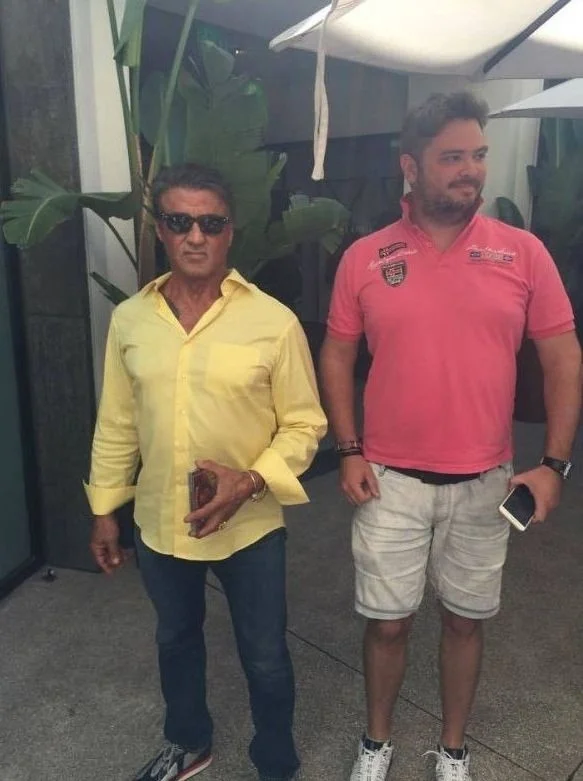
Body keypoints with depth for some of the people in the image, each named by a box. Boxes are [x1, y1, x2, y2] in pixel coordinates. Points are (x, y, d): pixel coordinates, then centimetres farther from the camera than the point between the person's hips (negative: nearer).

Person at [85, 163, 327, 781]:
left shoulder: (274, 322, -14)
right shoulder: (129, 320, -3)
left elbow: (303, 423, -9)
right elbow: (117, 425, 5)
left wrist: (250, 482, -23)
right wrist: (104, 509, 8)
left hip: (250, 528, -3)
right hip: (159, 524, 4)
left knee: (265, 658, 15)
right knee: (175, 640, 26)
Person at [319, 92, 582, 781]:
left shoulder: (523, 252, -3)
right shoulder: (364, 258, -3)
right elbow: (336, 356, 3)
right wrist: (349, 451, -4)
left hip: (484, 484, 1)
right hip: (390, 481, 0)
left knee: (466, 620, 17)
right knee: (388, 622, 12)